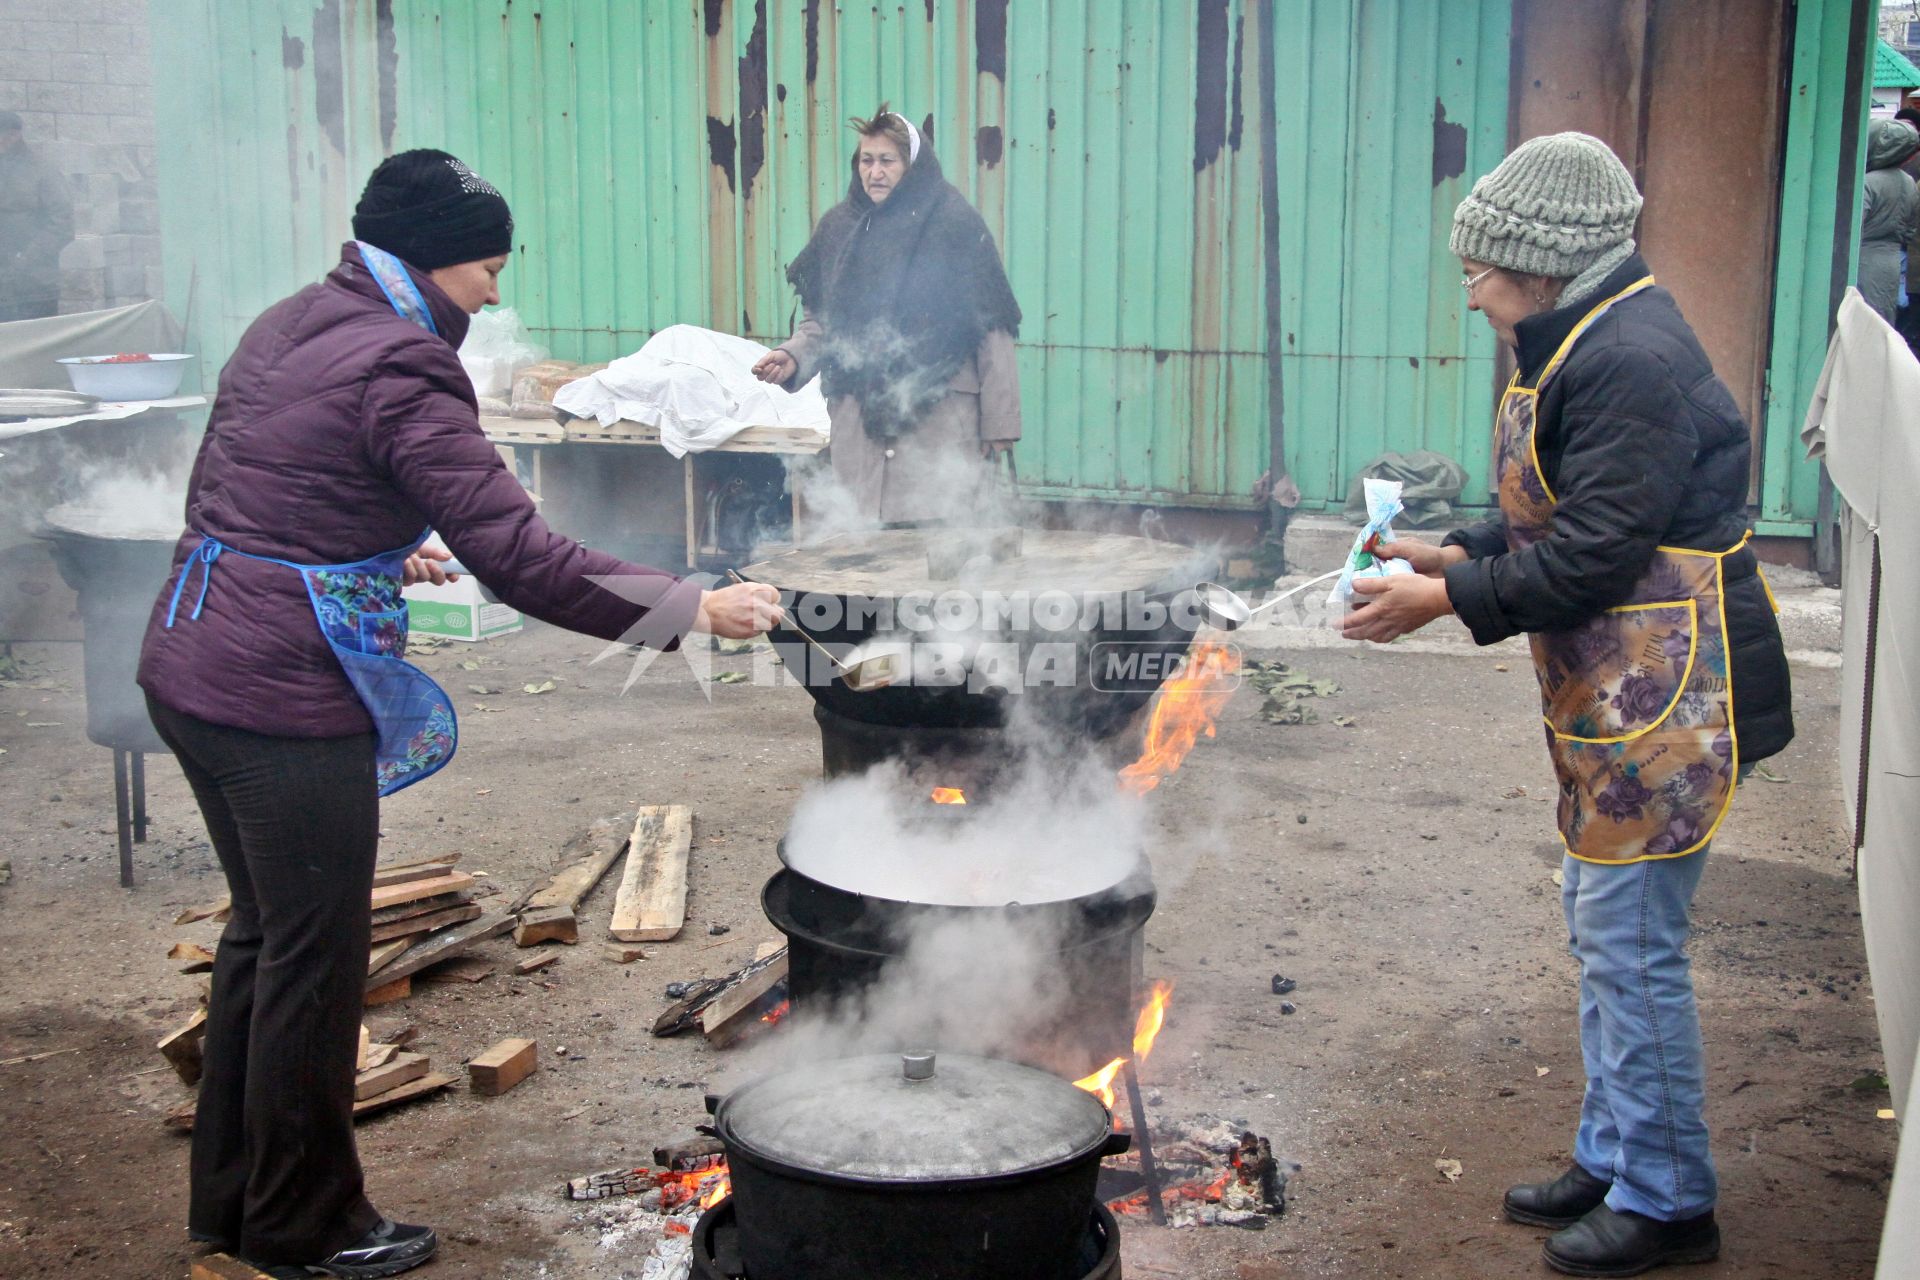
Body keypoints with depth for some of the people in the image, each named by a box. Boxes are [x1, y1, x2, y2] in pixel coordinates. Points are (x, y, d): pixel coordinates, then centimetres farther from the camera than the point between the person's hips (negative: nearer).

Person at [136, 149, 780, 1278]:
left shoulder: (289, 328, 11)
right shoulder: (401, 370, -17)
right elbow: (520, 556, -23)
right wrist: (694, 609, -18)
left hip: (189, 664, 10)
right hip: (286, 696, -10)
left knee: (265, 931, 21)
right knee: (316, 958, 6)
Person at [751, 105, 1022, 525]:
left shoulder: (956, 226, -2)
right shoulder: (839, 227, 12)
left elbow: (992, 330, -4)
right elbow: (819, 320, 19)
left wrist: (999, 423, -7)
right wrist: (793, 356, -3)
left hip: (940, 416, -4)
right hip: (857, 418, 4)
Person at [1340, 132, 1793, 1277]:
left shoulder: (1632, 363, -21)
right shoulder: (1587, 344, 13)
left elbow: (1593, 556, -24)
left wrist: (1448, 601, -15)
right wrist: (1459, 554, 9)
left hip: (1668, 698, -11)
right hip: (1613, 698, 11)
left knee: (1630, 942, -3)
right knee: (1601, 928, 18)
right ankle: (1613, 1159, 31)